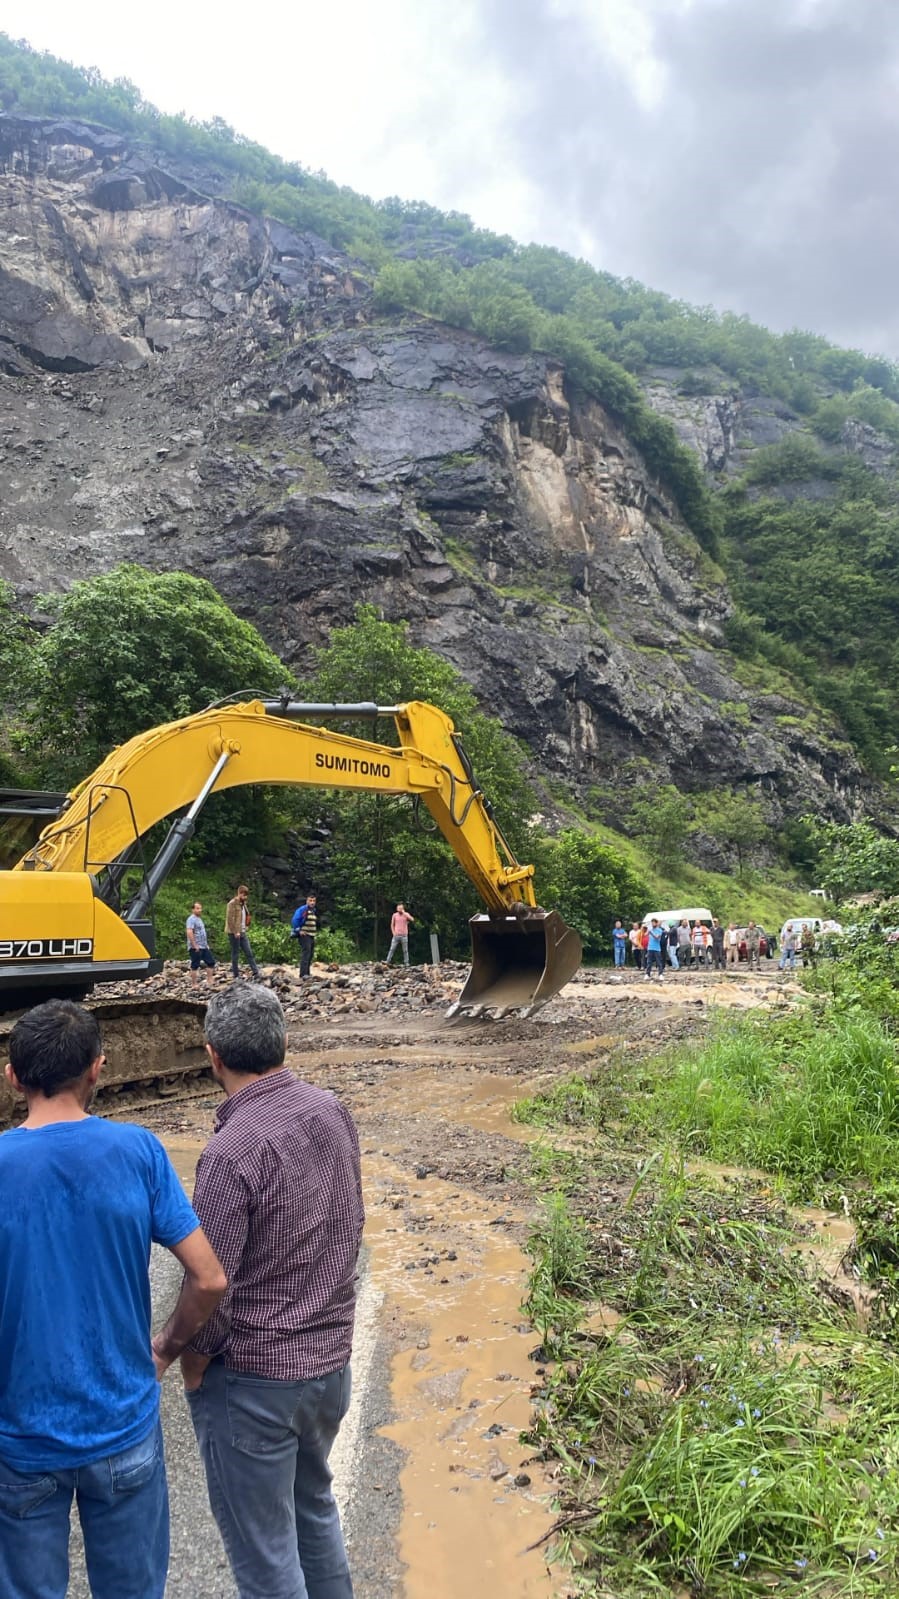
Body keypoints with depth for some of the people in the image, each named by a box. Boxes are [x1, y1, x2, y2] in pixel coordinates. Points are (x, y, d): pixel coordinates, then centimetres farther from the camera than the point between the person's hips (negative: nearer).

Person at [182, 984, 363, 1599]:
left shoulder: (233, 1150, -26)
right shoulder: (333, 1113, -5)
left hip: (254, 1376, -7)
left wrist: (193, 1358, -4)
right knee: (315, 1506, 28)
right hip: (333, 1357, 7)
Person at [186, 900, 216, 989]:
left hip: (204, 947, 10)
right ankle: (194, 984, 5)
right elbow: (189, 932, -25)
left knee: (211, 962, 8)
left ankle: (210, 980, 12)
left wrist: (206, 944, 21)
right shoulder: (191, 919, -14)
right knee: (195, 965, -2)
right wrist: (195, 946, -24)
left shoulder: (199, 919, 17)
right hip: (196, 948, -9)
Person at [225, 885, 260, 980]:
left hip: (243, 932, 8)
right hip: (234, 933, -8)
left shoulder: (243, 904, 15)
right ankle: (236, 975, 8)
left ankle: (256, 973, 2)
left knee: (249, 953, 3)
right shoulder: (232, 903, -11)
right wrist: (235, 932, -20)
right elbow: (230, 919, -17)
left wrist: (245, 929, 12)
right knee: (235, 954, 0)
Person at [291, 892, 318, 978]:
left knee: (310, 954, 13)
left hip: (312, 936, 9)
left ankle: (307, 972, 23)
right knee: (305, 953, -16)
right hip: (304, 935, -9)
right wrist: (298, 931, -18)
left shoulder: (314, 911, 14)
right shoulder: (302, 910, -12)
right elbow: (294, 920, -19)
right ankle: (303, 974, -20)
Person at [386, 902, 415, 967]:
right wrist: (393, 932, 0)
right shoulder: (394, 915, 5)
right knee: (392, 949, -3)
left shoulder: (406, 914, 2)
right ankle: (387, 962, -2)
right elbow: (392, 925, 13)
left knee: (405, 950, 2)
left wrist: (404, 913, -16)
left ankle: (406, 964, 6)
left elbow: (412, 919, -16)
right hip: (396, 935, 1)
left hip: (404, 935, -1)